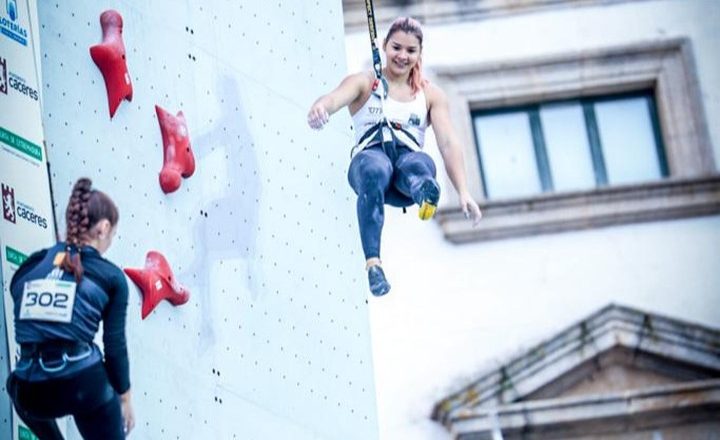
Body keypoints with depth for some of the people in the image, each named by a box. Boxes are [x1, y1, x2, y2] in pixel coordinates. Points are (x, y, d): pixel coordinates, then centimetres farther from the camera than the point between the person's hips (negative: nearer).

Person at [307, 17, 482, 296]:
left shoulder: (431, 95, 19)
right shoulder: (364, 83, 14)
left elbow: (448, 143, 7)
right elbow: (337, 97, -10)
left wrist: (463, 192, -8)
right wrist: (320, 107, -37)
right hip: (369, 157, -2)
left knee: (419, 165, -36)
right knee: (375, 169, -39)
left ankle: (425, 192, -73)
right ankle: (372, 262, -52)